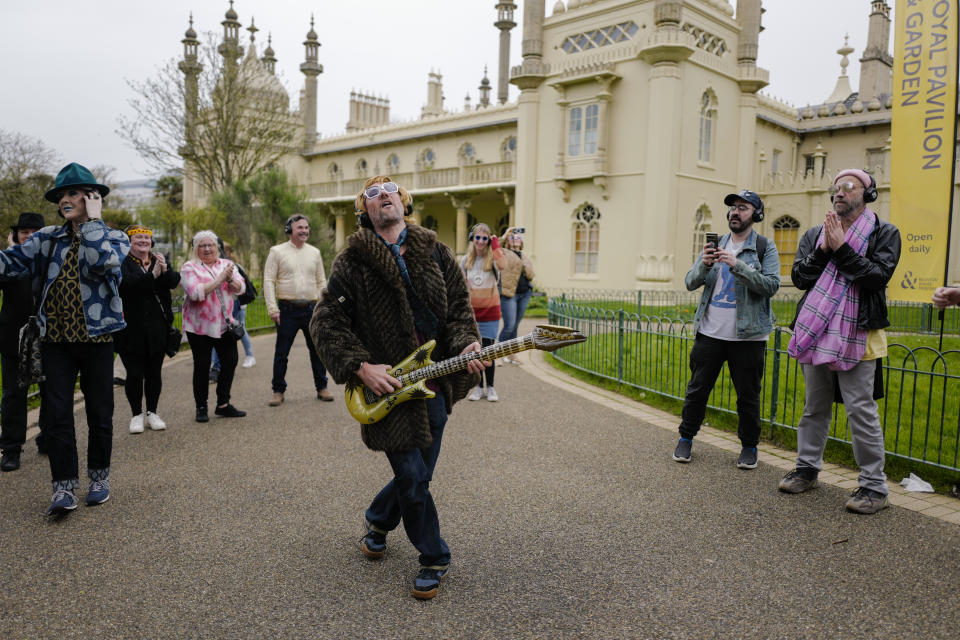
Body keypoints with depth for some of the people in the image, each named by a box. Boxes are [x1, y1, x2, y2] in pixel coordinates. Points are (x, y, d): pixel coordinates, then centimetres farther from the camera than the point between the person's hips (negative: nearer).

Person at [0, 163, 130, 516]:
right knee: (56, 415, -1)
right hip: (56, 341, 2)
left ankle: (99, 476, 26)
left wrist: (93, 220, -14)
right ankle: (64, 487, 7)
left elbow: (104, 262, -23)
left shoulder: (114, 237, -1)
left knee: (99, 414, 8)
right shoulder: (48, 239, 7)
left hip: (96, 340, -2)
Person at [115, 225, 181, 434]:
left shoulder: (160, 260, 12)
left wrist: (165, 270, -23)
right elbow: (125, 284, -20)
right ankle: (137, 415, 16)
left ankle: (152, 413, 21)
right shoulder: (121, 262, -1)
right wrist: (152, 275, -27)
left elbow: (174, 282, -3)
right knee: (134, 373, 2)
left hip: (157, 329, 3)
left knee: (154, 372, 9)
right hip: (131, 329, -3)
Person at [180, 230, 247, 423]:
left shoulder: (226, 264, 11)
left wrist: (230, 279, -20)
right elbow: (195, 292, -18)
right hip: (199, 326, -4)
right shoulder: (189, 268, -3)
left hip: (224, 324, 4)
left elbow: (240, 288, 1)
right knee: (202, 366, 2)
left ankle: (223, 404, 16)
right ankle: (201, 407, 14)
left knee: (230, 362, 3)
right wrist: (219, 279, -20)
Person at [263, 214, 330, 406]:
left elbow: (321, 282, 13)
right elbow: (268, 281, -3)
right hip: (287, 310, -3)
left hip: (311, 309, 3)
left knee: (317, 350, 7)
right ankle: (278, 391, 15)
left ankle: (321, 388, 20)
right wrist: (272, 309, -11)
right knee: (281, 353, 2)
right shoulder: (277, 252, 1)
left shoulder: (314, 252, 11)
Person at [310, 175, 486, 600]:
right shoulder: (353, 261, -2)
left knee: (419, 473, 14)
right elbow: (325, 322, -4)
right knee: (412, 475, -4)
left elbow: (459, 306, 10)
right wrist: (360, 366, -14)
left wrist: (465, 345, -9)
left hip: (435, 381, 4)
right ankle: (433, 558, 19)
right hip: (385, 385, -4)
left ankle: (378, 521, 44)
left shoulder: (435, 253, 8)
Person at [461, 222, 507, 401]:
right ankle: (478, 387, 19)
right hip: (471, 310, 3)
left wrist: (495, 245, -19)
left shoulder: (492, 258, -5)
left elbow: (502, 265, -29)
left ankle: (490, 387, 13)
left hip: (490, 310, -3)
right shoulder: (466, 260, 4)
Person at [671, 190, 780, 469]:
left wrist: (737, 265, -23)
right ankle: (686, 438, 22)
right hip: (709, 331, 3)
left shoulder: (765, 248, 1)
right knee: (697, 389, 8)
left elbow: (771, 285, -14)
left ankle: (749, 446, 22)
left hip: (747, 335, -3)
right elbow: (690, 283, 5)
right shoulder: (716, 245, 12)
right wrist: (704, 265, -15)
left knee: (748, 395, 6)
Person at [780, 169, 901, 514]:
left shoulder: (884, 233, 1)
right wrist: (824, 251, -11)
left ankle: (873, 485, 6)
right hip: (816, 332, 5)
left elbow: (879, 275, -13)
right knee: (814, 406, 14)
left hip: (857, 334, -4)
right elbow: (799, 276, 2)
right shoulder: (814, 235, 13)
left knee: (861, 410, -5)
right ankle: (807, 469, 27)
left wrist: (841, 249, -14)